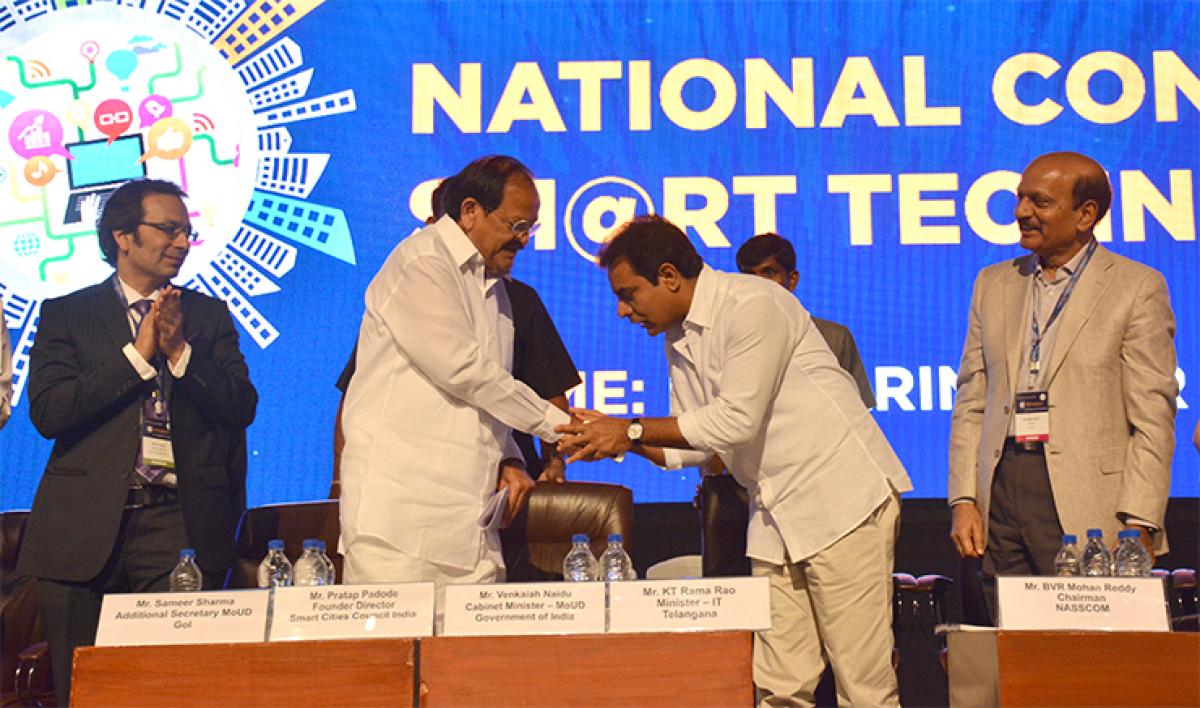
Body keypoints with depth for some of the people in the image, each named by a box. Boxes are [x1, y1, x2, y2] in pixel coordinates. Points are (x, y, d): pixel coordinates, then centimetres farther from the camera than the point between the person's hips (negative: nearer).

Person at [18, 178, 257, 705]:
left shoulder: (209, 315, 13)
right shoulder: (66, 314, 8)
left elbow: (242, 407, 2)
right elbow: (47, 413, -6)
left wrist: (180, 350, -9)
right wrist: (138, 355, -9)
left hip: (179, 523, 1)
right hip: (85, 526, 0)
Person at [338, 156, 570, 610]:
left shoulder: (494, 288, 22)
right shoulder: (420, 264, -5)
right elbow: (463, 370, -14)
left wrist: (508, 460, 8)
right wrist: (552, 423, -6)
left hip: (470, 517, 8)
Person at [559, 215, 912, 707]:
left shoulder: (753, 306, -15)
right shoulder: (678, 339, 12)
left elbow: (737, 420, -21)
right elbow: (688, 444, 15)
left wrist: (632, 430, -14)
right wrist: (615, 437, -1)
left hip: (842, 499, -8)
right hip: (775, 514, 8)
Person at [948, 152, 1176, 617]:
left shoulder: (1137, 288, 1)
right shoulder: (993, 284, 16)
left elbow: (1153, 421, -3)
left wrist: (1137, 524, -10)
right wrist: (964, 500, 6)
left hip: (1087, 502, -4)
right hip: (1002, 490, 4)